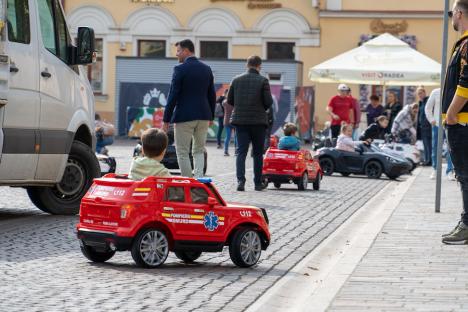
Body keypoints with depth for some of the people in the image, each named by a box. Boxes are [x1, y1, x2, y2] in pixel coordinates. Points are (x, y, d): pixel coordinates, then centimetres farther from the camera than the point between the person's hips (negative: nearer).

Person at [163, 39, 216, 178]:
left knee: (183, 152, 3)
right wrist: (211, 116, 21)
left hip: (184, 116, -6)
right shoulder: (207, 69, 8)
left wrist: (166, 119, -7)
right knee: (199, 150, 14)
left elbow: (173, 95, -11)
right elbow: (212, 95, 12)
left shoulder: (180, 69, -10)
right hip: (203, 115, 6)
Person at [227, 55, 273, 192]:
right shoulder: (263, 81, -7)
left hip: (240, 120, 2)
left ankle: (240, 180, -18)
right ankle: (258, 183, 13)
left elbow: (230, 100, 7)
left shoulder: (237, 80, 3)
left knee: (241, 151, 0)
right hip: (258, 121, -2)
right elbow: (268, 101, -9)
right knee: (258, 153, 9)